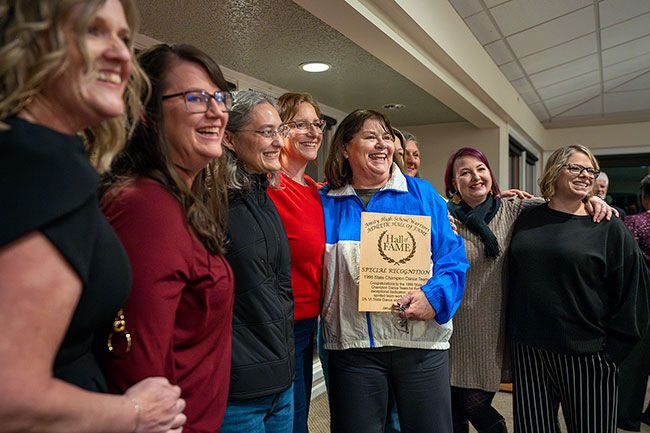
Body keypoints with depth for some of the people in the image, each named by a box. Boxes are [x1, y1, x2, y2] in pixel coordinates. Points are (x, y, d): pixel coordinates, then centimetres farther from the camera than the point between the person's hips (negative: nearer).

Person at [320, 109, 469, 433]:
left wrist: (435, 296, -17)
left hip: (421, 342, 1)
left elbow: (452, 257, 0)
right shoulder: (326, 203, 5)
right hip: (352, 344, 0)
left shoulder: (422, 194, 5)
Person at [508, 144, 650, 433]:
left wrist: (612, 354, -5)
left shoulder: (610, 229, -3)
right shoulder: (527, 220, 6)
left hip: (586, 355, -2)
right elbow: (512, 279, 15)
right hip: (528, 350, 3)